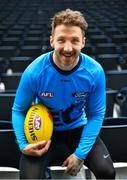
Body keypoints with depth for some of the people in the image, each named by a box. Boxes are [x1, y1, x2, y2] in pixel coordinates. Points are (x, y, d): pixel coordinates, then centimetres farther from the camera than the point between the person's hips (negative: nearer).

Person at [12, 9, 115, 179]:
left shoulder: (95, 71, -20)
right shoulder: (34, 72, -23)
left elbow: (96, 114, -10)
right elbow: (19, 111, -8)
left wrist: (80, 153, -16)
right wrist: (24, 144, -22)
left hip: (78, 129, 1)